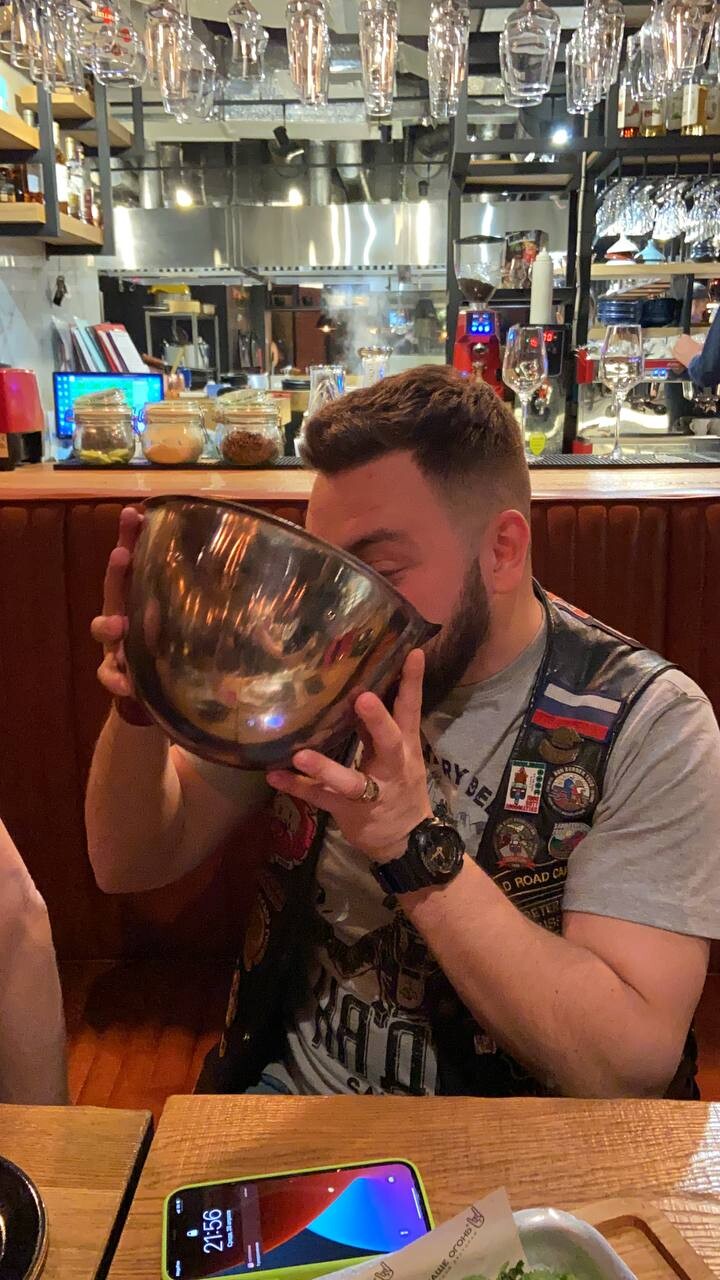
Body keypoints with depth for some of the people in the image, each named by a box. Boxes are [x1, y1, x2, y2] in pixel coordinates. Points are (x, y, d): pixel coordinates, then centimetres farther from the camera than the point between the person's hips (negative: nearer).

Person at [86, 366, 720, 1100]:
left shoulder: (649, 726, -16)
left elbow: (633, 1068, -22)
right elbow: (133, 863, 0)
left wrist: (415, 849, -31)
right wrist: (139, 708, -19)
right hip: (289, 1085, 2)